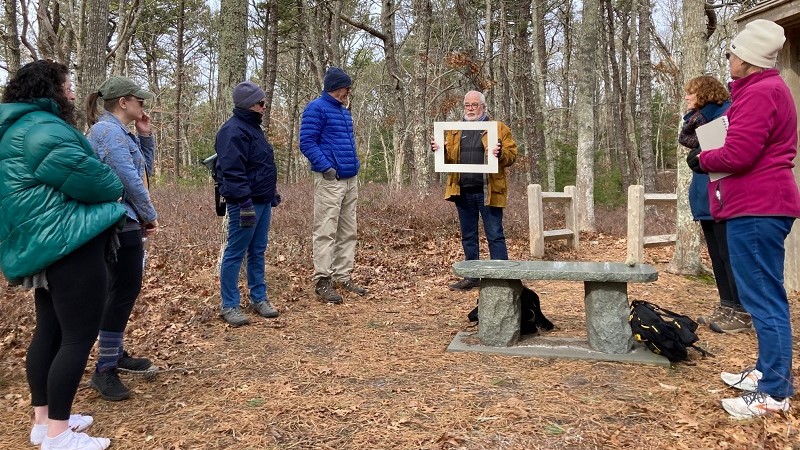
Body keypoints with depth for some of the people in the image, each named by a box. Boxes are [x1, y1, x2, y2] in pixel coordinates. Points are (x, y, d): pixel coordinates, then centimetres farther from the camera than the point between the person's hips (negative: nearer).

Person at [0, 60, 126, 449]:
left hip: (46, 246, 11)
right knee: (79, 335, -6)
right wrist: (114, 188, -2)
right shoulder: (43, 129, -15)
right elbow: (84, 176, -24)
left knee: (49, 331, 15)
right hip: (68, 246, -11)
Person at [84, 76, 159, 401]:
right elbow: (129, 179, -20)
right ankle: (104, 370, 2)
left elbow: (145, 170, 21)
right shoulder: (108, 130, -15)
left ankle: (115, 354, 30)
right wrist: (151, 215, -10)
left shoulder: (120, 131, 15)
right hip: (121, 224, -11)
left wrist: (145, 136, 10)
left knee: (126, 289, 17)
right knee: (123, 291, -6)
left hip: (127, 223, 11)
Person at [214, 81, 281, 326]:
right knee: (235, 254, -1)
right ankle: (229, 306, 8)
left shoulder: (253, 127, 17)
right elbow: (232, 172, -22)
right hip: (246, 204, -10)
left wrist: (272, 194, 24)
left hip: (263, 202, 10)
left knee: (258, 252, 15)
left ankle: (259, 298, 25)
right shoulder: (233, 131, -14)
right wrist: (245, 203, -25)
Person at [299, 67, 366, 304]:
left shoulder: (344, 111, 20)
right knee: (325, 231, -8)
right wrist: (326, 167, -20)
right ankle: (323, 281, -4)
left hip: (351, 180, 9)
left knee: (348, 231, 10)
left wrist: (355, 163, 13)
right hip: (330, 180, -9)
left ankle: (343, 277, 18)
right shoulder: (316, 108, -6)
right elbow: (307, 142, -13)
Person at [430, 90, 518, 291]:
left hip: (487, 191, -4)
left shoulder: (499, 128, 4)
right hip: (463, 191, 5)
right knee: (468, 236, 11)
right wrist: (439, 150, -5)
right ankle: (472, 277, 21)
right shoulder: (454, 131, 17)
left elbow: (512, 154, -2)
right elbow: (448, 158, 16)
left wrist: (500, 152, -23)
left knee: (495, 236, -2)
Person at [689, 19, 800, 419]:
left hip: (755, 209, -11)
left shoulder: (758, 93, -14)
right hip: (762, 204, 11)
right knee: (764, 296, 15)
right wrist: (708, 152, 10)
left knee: (763, 299, -8)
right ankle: (767, 373, 25)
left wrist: (700, 159, -4)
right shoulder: (768, 88, 20)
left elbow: (737, 154, -22)